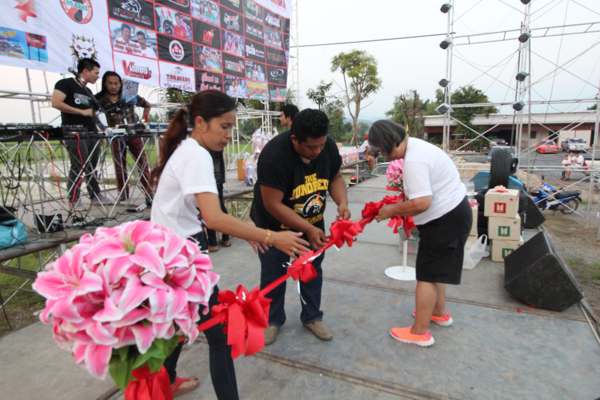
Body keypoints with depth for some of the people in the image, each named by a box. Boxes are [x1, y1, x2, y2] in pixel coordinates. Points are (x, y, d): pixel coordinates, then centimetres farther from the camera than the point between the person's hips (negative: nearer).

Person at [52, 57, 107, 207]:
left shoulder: (88, 91, 22)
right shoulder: (66, 83, -2)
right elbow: (56, 103, -14)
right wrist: (82, 112, -14)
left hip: (91, 132, 8)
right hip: (75, 131, -8)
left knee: (92, 166, 10)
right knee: (79, 166, -11)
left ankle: (96, 196, 17)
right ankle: (73, 200, -3)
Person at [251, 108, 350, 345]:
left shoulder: (328, 146, -16)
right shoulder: (274, 155, -33)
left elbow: (335, 177, 0)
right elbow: (273, 205, -30)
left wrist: (342, 203, -21)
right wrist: (308, 229, -31)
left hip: (313, 222, 5)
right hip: (274, 225, -4)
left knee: (312, 270, 13)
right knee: (273, 274, 8)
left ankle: (312, 317, 32)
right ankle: (272, 320, 30)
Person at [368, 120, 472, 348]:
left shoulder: (413, 160, -27)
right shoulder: (415, 146, 7)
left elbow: (421, 203, -32)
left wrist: (391, 211, -18)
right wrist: (398, 206, 6)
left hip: (445, 218, -11)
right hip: (450, 213, 11)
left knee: (427, 274, -2)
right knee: (435, 270, 23)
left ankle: (419, 332, 11)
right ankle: (439, 313, 41)